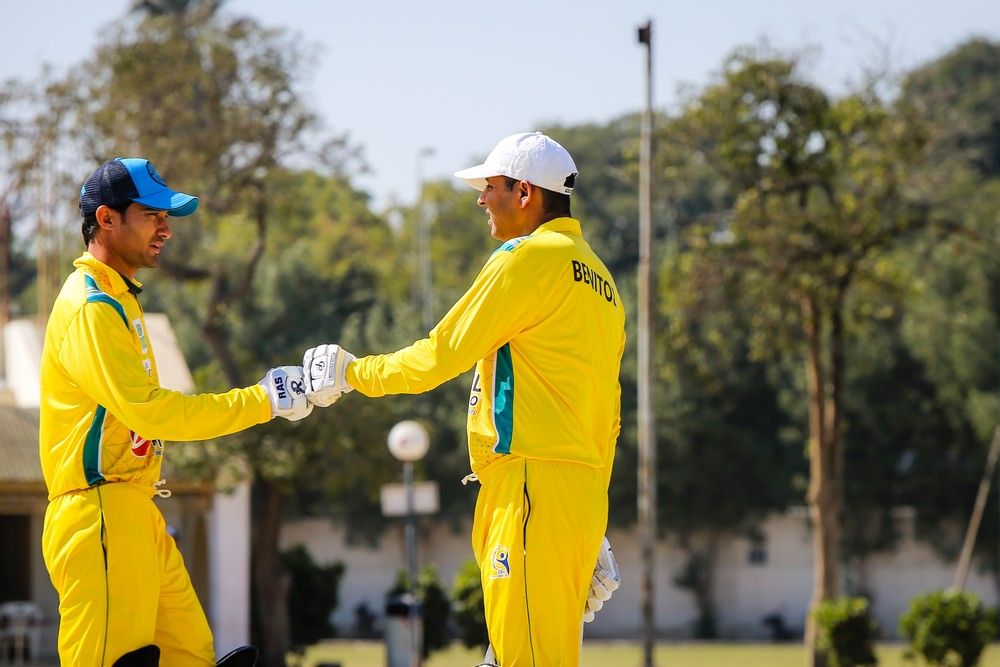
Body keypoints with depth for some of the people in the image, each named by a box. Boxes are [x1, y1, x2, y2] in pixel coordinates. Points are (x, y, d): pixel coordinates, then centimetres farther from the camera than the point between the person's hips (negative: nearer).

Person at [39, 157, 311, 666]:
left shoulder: (116, 299, 20)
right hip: (100, 513, -10)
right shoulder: (91, 307, -13)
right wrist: (263, 401, -17)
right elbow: (149, 410, -20)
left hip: (133, 513, 10)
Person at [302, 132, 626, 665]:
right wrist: (593, 519, 23)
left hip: (535, 481, -10)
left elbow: (442, 353, -6)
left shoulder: (531, 257, -7)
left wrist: (352, 373, 8)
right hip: (585, 491, 10)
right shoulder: (599, 278, 22)